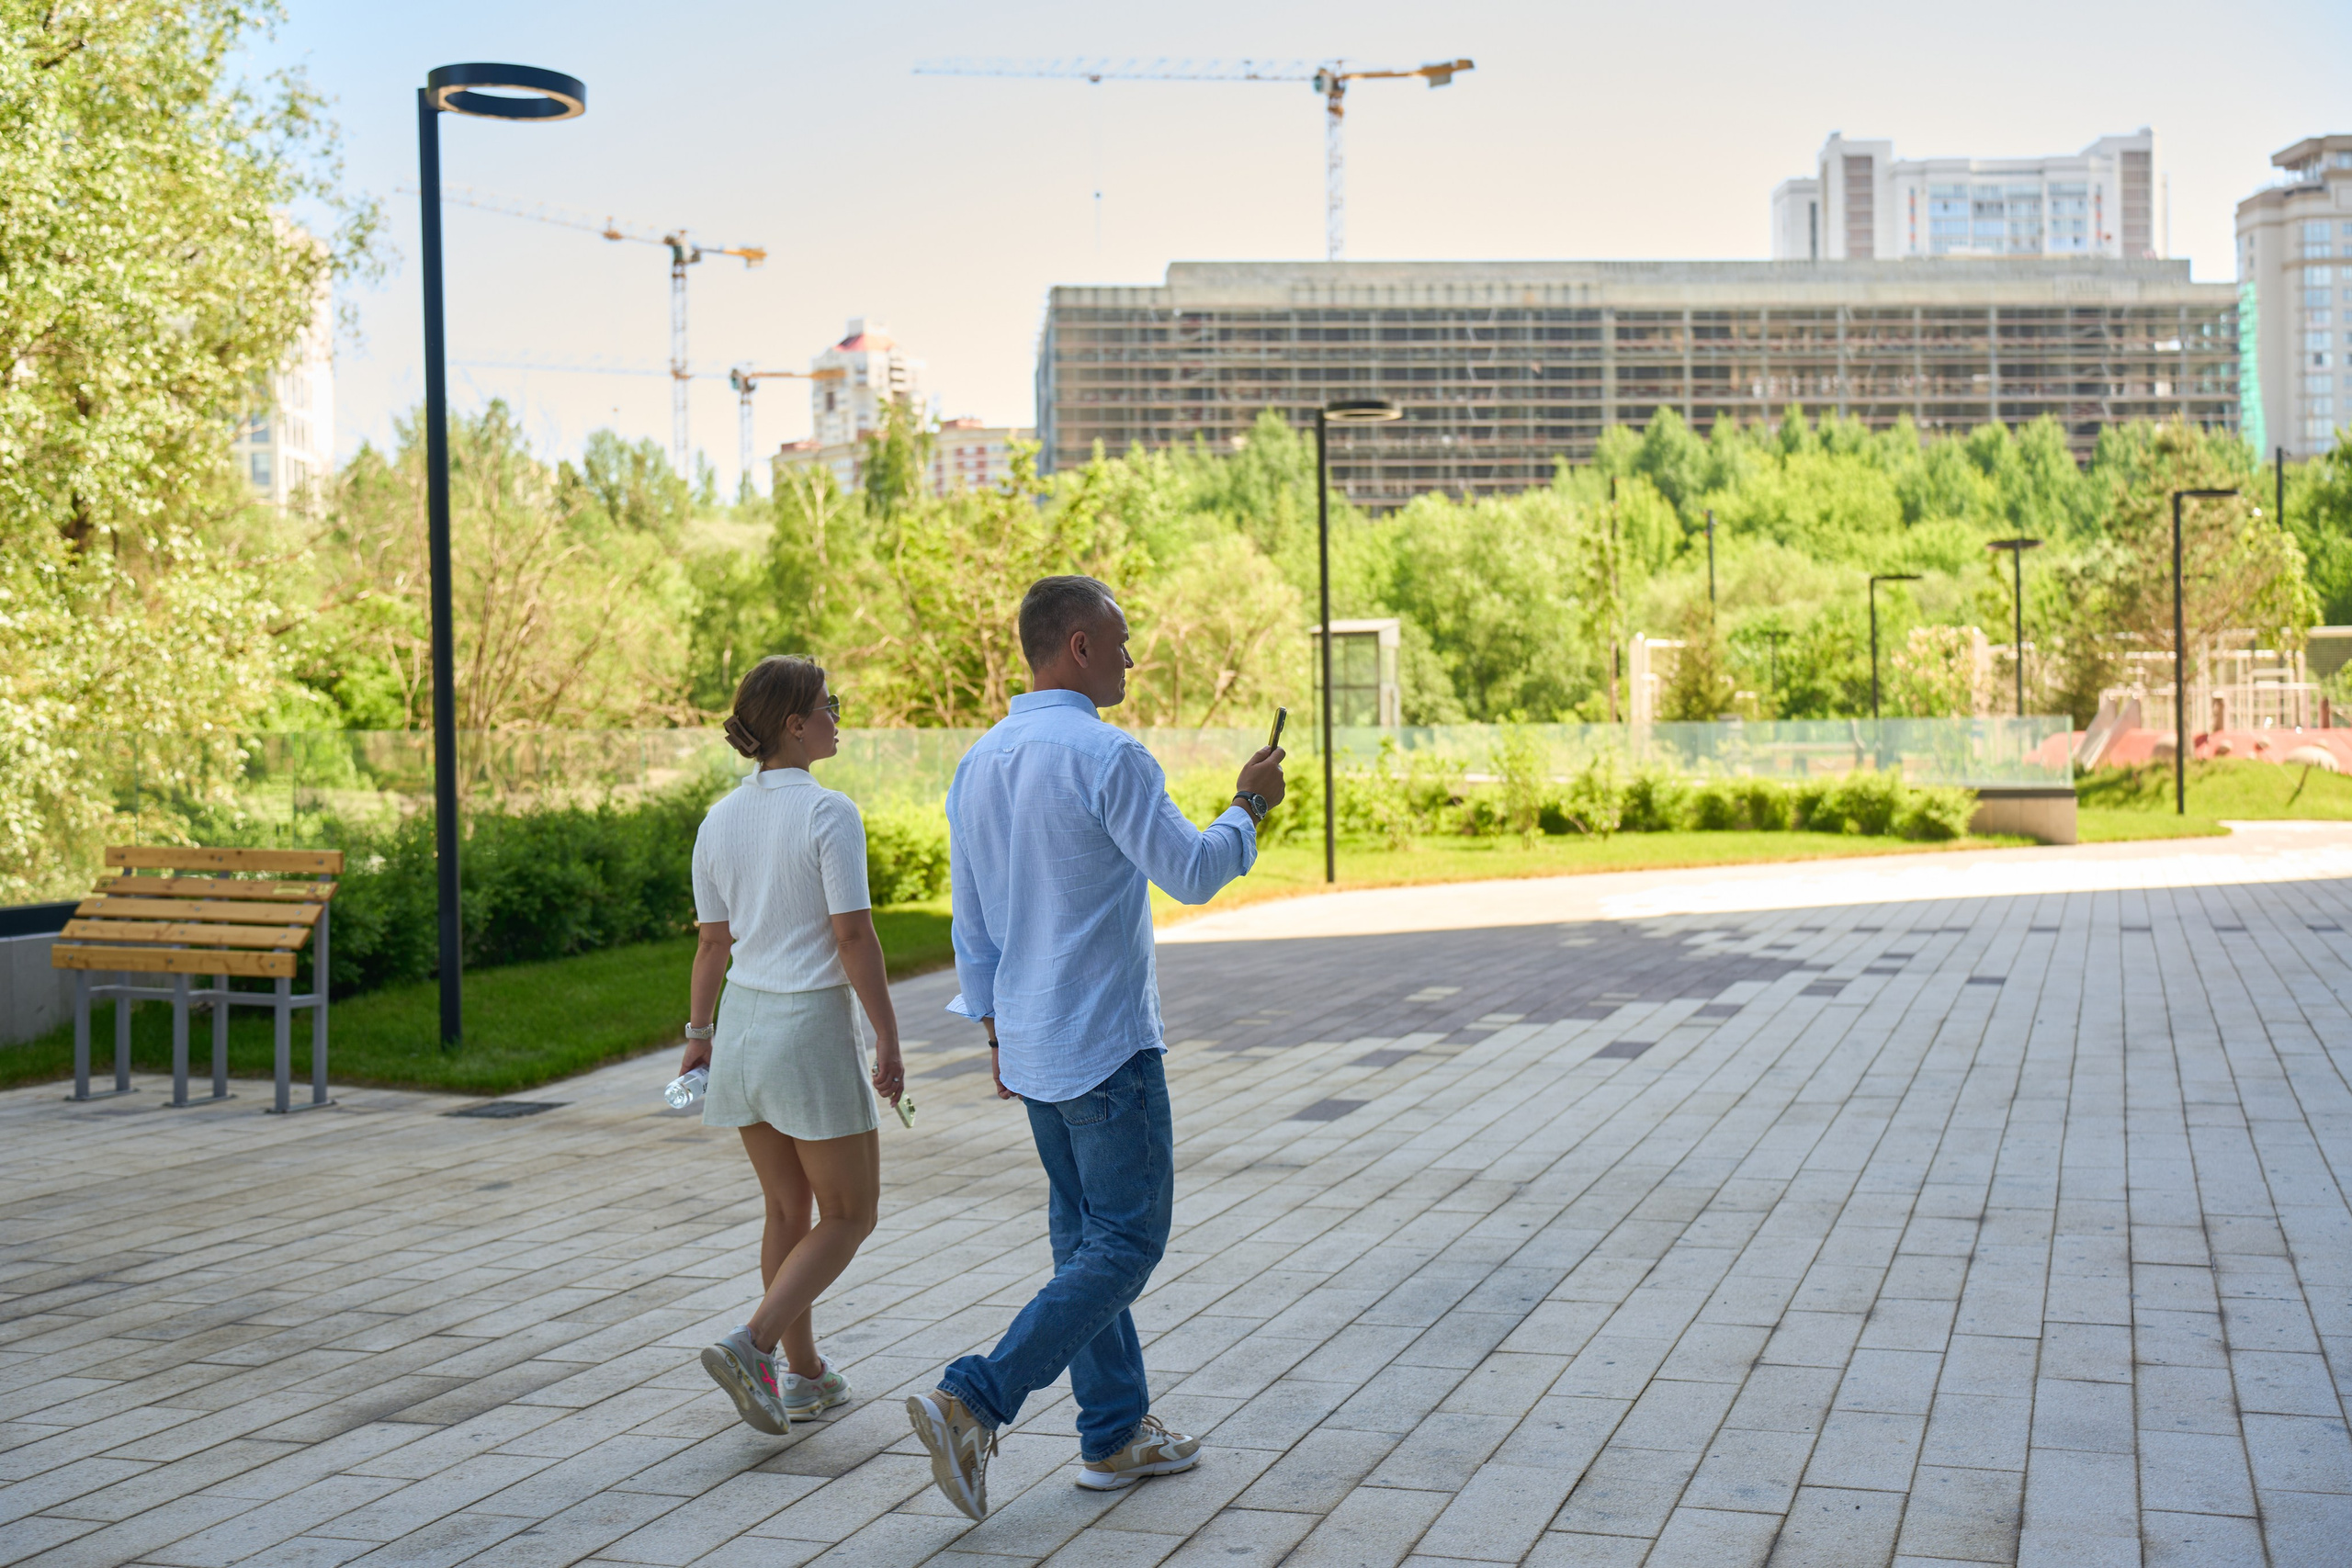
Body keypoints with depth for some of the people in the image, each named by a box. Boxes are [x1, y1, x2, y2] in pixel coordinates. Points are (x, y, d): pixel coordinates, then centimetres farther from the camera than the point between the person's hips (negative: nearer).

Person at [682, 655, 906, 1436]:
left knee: (788, 1210, 17)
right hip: (813, 1027, -7)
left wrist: (698, 1033, 20)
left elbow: (714, 942, 9)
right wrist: (888, 1040, -11)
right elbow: (854, 937, -16)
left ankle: (806, 1375, 24)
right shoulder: (828, 814, -15)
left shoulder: (720, 821, 4)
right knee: (850, 1215, 7)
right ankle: (751, 1346, -8)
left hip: (744, 1022, 7)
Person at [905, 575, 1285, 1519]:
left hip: (1031, 1045, 8)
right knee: (1125, 1245, -1)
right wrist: (1249, 807, 5)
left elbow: (971, 920, 13)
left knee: (1084, 1234, 15)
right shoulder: (1108, 758, -18)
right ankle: (972, 1405, -9)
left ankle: (1116, 1434, 22)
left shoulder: (978, 766, 7)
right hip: (1106, 1047, -8)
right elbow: (1192, 875, -12)